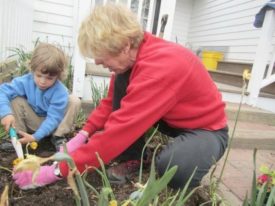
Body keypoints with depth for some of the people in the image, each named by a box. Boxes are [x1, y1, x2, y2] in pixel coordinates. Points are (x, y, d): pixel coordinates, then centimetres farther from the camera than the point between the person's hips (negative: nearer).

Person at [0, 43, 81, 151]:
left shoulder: (60, 92, -28)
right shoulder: (25, 81, -20)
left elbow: (53, 118, -27)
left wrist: (35, 137, -34)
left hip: (51, 124, -1)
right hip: (32, 122, 2)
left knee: (74, 101, -24)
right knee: (15, 99, -22)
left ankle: (58, 137, -10)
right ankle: (18, 135, -5)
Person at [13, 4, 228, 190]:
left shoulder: (160, 67, -35)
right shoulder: (132, 55, -9)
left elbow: (121, 129, -36)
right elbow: (112, 101, 1)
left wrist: (58, 170, -28)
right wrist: (83, 135, -11)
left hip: (208, 128, -6)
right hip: (173, 119, 7)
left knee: (172, 167, -38)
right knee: (121, 81, -12)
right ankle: (131, 160, -1)